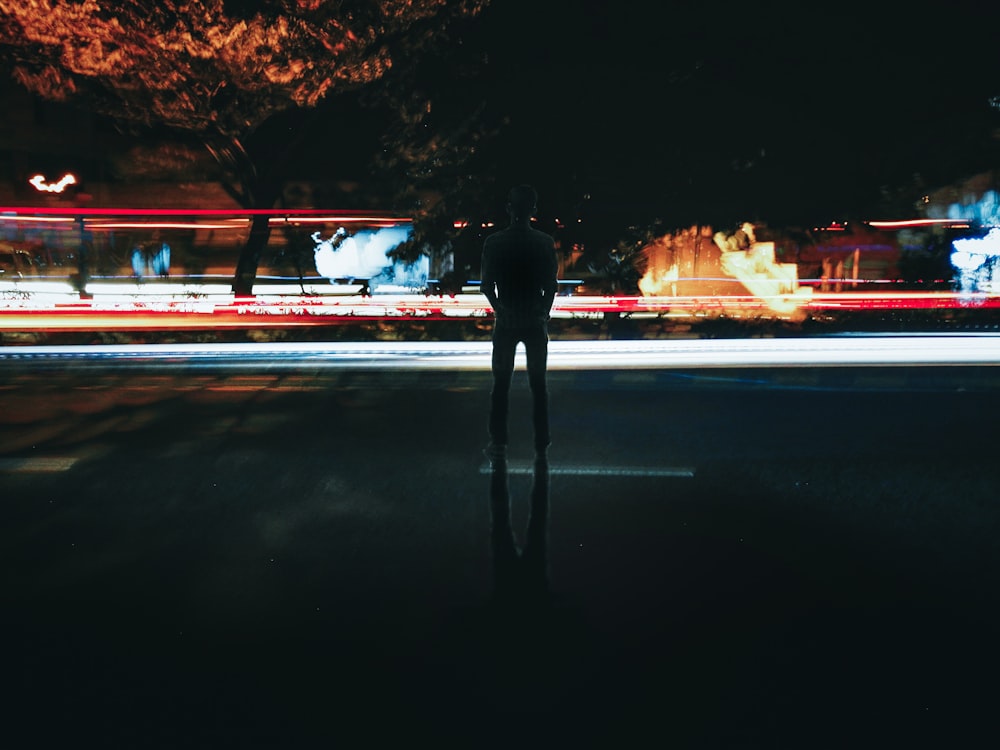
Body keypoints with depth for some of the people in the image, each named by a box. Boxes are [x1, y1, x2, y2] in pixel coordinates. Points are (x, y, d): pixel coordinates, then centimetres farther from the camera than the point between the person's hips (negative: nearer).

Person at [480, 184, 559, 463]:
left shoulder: (494, 242, -6)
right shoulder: (545, 242, -4)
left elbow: (487, 285, -3)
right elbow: (551, 285, -3)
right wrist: (544, 314, 12)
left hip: (506, 321, 0)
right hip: (535, 321, 1)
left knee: (501, 384, 9)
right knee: (538, 384, 9)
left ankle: (498, 445, 10)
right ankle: (541, 447, 14)